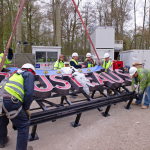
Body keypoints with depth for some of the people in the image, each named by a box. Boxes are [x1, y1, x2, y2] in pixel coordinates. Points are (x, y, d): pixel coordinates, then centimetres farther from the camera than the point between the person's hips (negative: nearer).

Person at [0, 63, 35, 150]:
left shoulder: (15, 74, 31)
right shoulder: (29, 74, 9)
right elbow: (29, 92, -6)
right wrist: (27, 108, 4)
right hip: (10, 101, -9)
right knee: (24, 125, 7)